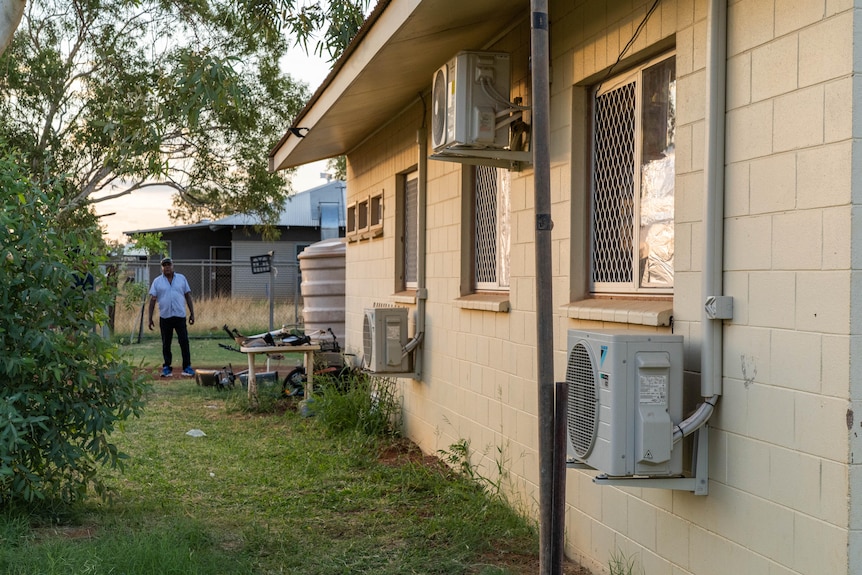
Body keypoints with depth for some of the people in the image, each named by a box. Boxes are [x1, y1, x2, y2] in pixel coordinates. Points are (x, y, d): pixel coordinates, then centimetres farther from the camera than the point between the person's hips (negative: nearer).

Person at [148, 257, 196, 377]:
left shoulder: (181, 278, 8)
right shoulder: (157, 281, 6)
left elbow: (188, 296, 10)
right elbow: (152, 299, 4)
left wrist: (192, 313, 5)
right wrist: (150, 318, -1)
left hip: (180, 316, 0)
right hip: (165, 317, 0)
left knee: (184, 342, -4)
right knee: (166, 344, 7)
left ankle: (187, 367, 0)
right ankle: (167, 368, 15)